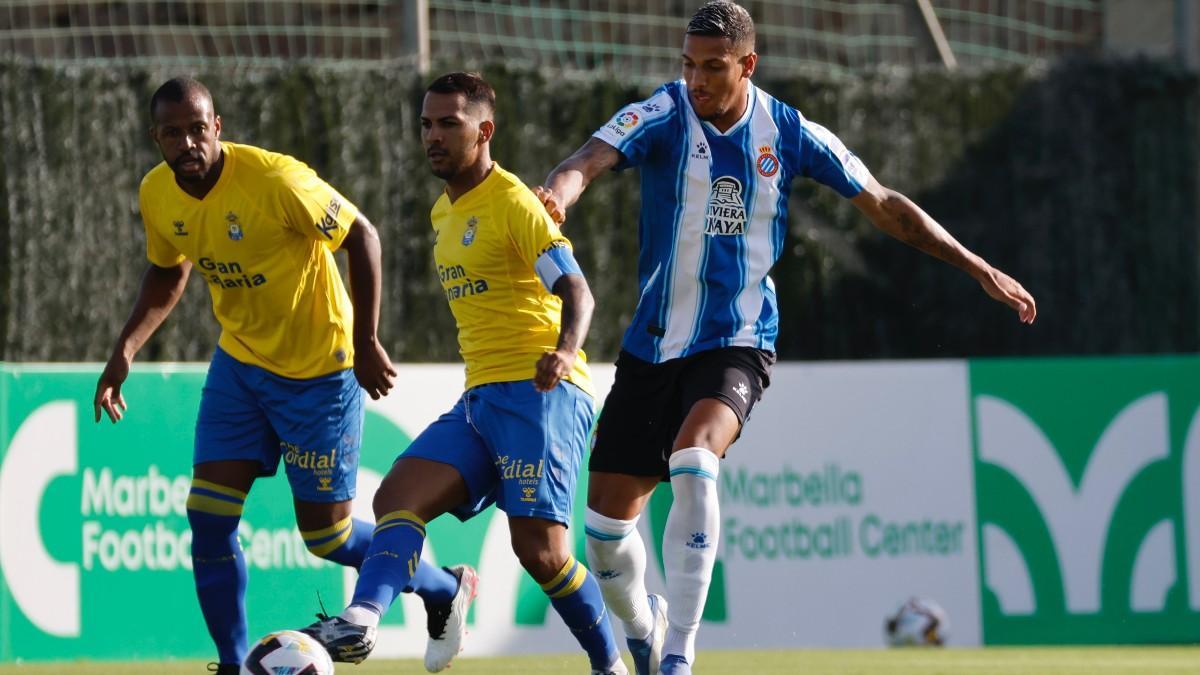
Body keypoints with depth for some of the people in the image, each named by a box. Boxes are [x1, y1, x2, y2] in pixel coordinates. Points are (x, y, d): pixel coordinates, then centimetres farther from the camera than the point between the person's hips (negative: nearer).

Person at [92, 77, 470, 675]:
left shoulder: (276, 181, -28)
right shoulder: (157, 194, -7)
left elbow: (361, 236, -17)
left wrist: (367, 342, -18)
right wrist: (125, 349, 1)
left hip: (319, 371, -6)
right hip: (240, 362, 6)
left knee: (325, 535, 1)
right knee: (208, 518, -6)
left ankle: (442, 590, 28)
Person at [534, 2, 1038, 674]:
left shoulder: (789, 133, -4)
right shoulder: (663, 115, -9)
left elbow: (885, 205, 6)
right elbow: (591, 158, -28)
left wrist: (979, 268, 5)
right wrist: (556, 194, -53)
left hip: (738, 343, -2)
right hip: (654, 343, 2)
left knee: (693, 465, -31)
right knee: (607, 522, 3)